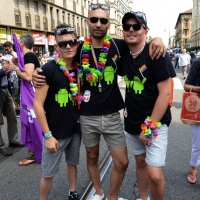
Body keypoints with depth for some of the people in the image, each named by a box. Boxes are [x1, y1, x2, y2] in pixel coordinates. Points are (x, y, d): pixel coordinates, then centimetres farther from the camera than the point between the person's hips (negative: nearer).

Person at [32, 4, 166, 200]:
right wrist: (38, 73, -13)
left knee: (122, 162, 5)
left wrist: (156, 40, -15)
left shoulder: (117, 46, -4)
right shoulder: (79, 49, -4)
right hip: (87, 117, 1)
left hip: (112, 116, 0)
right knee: (92, 157, 19)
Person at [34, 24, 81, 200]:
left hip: (76, 129, 5)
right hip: (56, 132, -5)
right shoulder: (48, 69, -16)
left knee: (72, 163, 23)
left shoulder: (80, 68, 0)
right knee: (48, 173, 8)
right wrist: (48, 135, -16)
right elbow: (38, 104, -16)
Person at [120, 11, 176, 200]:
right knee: (140, 162, 19)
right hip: (132, 122, 6)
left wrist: (150, 126, -17)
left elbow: (165, 94, -17)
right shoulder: (123, 56, 2)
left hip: (154, 123, -5)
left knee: (154, 174, -9)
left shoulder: (156, 54, -15)